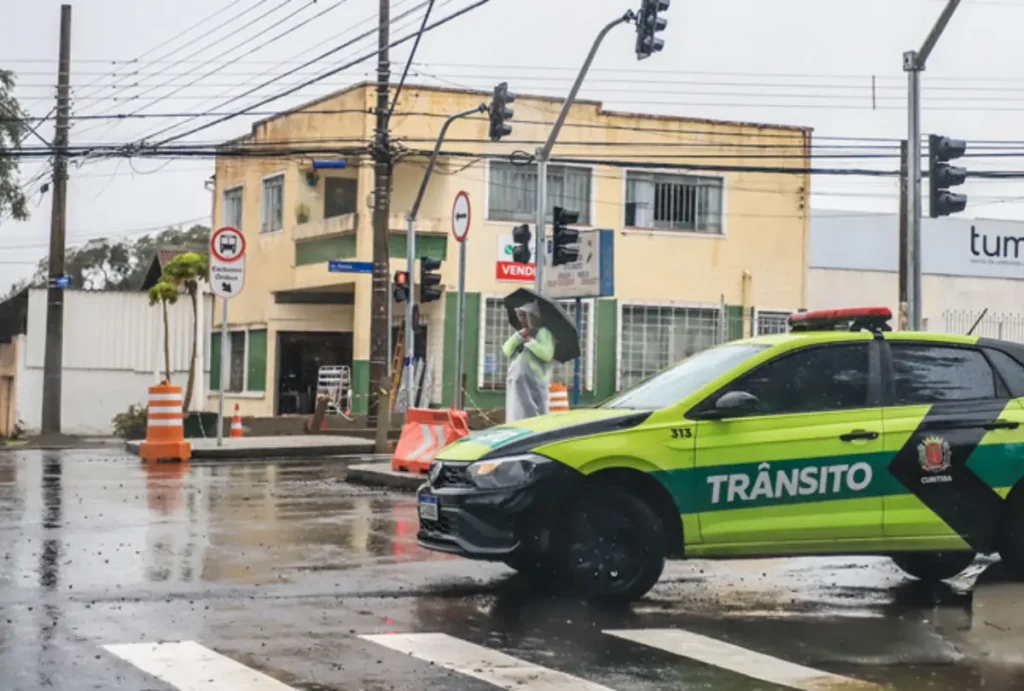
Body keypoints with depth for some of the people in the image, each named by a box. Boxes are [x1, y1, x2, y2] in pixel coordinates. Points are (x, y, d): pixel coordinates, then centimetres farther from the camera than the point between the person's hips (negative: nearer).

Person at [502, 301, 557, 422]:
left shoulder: (543, 332, -2)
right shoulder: (520, 333, 20)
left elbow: (547, 354, -17)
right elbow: (507, 350, 5)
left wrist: (530, 341, -12)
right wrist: (519, 336, -7)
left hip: (534, 384, -8)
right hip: (516, 384, 8)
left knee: (533, 419, -12)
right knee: (516, 417, 6)